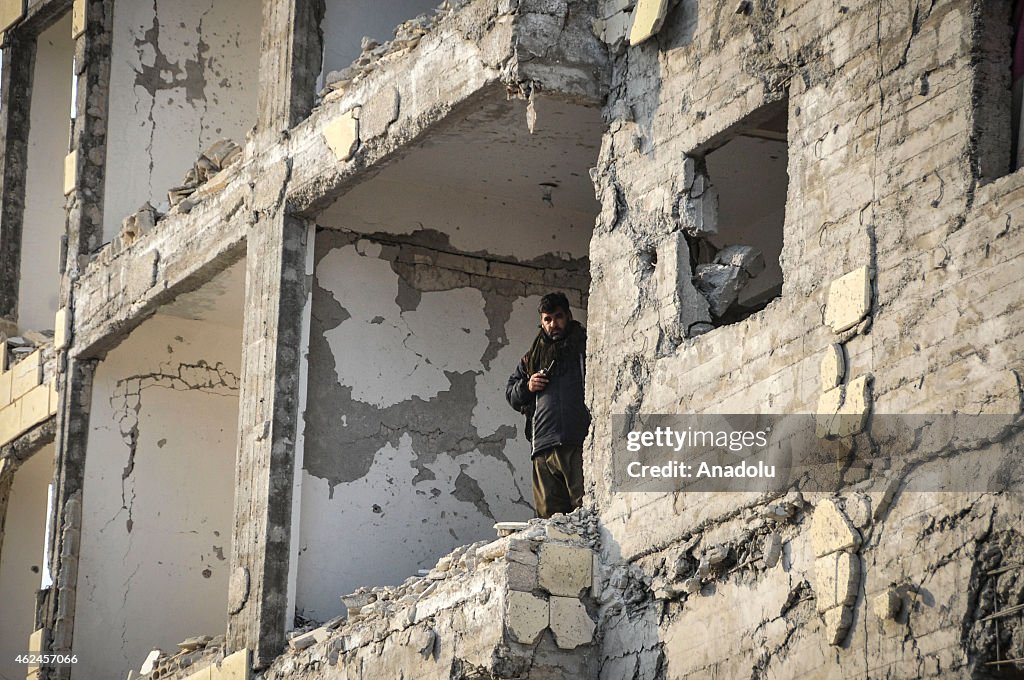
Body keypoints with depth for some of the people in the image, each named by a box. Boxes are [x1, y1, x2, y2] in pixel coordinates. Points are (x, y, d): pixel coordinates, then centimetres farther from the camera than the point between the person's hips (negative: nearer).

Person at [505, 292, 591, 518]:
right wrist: (527, 387, 8)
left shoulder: (586, 346, 13)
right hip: (544, 448, 4)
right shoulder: (533, 357, 26)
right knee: (549, 512, -2)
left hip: (579, 443, -4)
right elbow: (510, 393, 31)